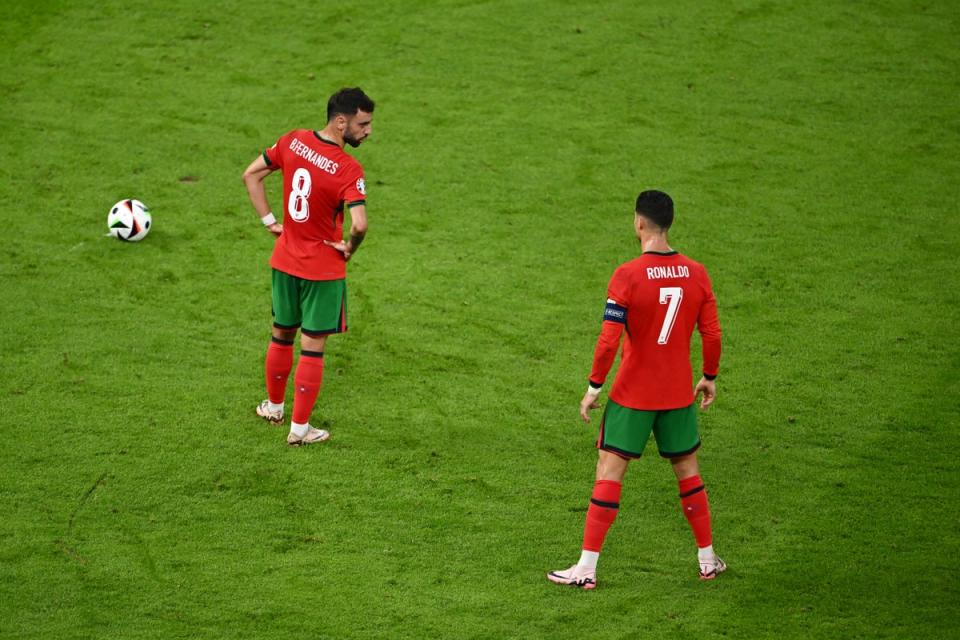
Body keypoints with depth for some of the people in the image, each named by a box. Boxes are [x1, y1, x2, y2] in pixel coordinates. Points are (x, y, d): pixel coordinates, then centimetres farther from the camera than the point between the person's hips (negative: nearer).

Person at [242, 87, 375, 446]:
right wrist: (349, 249, -13)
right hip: (323, 270, -6)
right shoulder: (348, 170, -24)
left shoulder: (294, 141, -6)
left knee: (282, 335, 23)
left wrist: (269, 221, 7)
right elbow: (359, 224, -34)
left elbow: (251, 175, 4)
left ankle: (274, 406, 41)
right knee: (312, 346, 6)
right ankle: (299, 428, 12)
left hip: (285, 261, 6)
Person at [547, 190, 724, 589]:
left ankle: (587, 568, 1)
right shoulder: (696, 274, -4)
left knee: (609, 473, 1)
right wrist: (709, 378, 16)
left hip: (632, 396, -4)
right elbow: (712, 334, 1)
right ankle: (708, 560, 25)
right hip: (678, 395, 4)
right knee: (688, 471, 18)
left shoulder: (627, 276, -17)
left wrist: (593, 387, -7)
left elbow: (608, 341, -18)